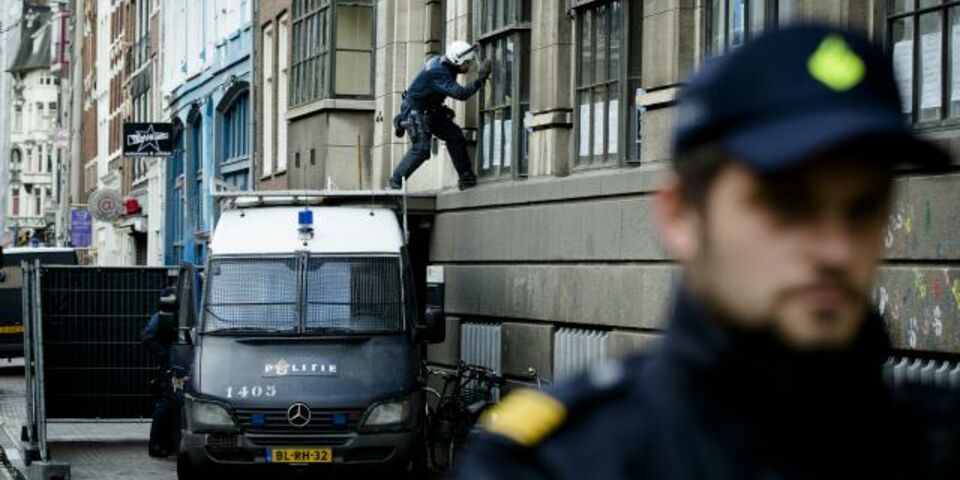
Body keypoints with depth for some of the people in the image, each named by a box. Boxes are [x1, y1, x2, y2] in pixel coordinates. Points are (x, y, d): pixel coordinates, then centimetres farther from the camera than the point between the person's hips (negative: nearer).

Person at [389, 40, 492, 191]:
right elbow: (460, 93, -39)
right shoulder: (438, 72, -29)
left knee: (454, 135, 1)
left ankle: (466, 177, 5)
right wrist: (479, 81, -42)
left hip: (430, 111, 10)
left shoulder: (443, 64, 1)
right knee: (422, 148, -19)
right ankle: (396, 179, -6)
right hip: (415, 111, -10)